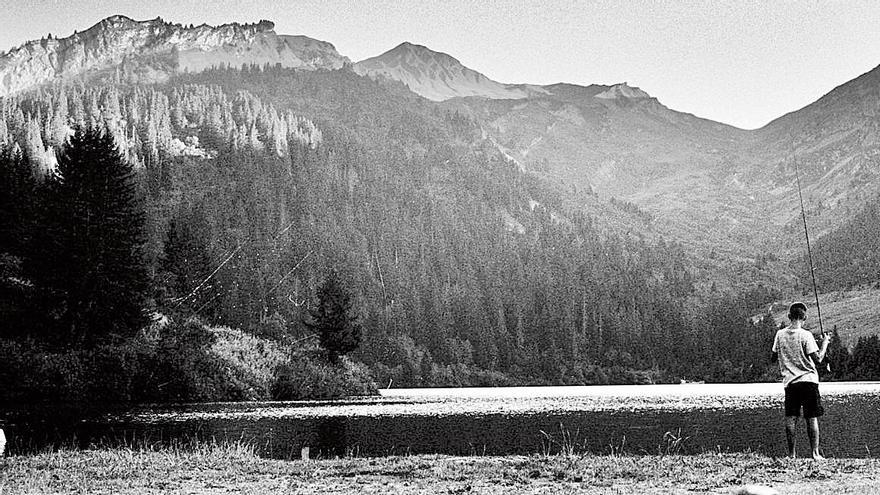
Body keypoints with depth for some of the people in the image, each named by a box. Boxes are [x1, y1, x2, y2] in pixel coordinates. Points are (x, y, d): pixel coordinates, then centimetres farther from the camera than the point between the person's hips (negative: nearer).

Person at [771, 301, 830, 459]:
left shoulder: (780, 334, 3)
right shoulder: (805, 335, -10)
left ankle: (792, 453, 3)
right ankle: (815, 453, 0)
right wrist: (825, 342, 1)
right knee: (812, 418, 1)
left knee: (791, 418, 3)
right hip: (808, 380, -3)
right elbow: (818, 359, -11)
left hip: (789, 381, 4)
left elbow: (774, 357, 12)